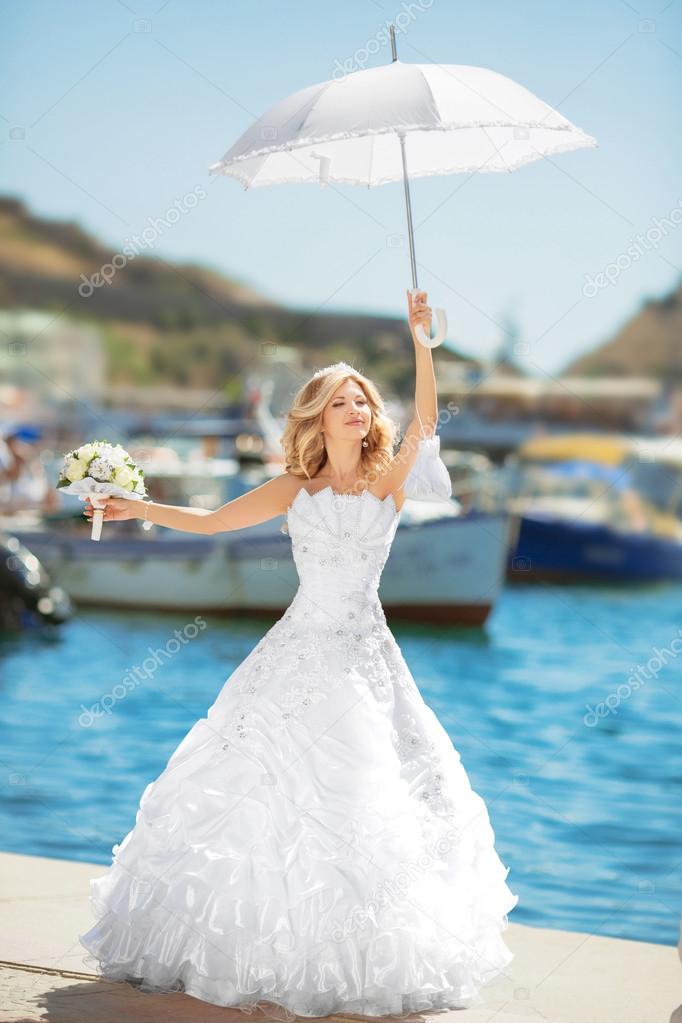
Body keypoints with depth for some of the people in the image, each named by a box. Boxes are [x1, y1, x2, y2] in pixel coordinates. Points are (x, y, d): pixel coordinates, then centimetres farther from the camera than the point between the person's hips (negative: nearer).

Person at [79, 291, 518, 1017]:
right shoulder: (294, 490, 3)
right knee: (273, 788, 1)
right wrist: (138, 509, 0)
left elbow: (424, 420, -15)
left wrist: (420, 338, -24)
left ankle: (358, 961, 11)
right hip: (299, 652, 0)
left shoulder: (389, 483, 0)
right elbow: (209, 521, 8)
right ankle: (257, 952, 14)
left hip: (366, 657, 0)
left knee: (369, 797, 0)